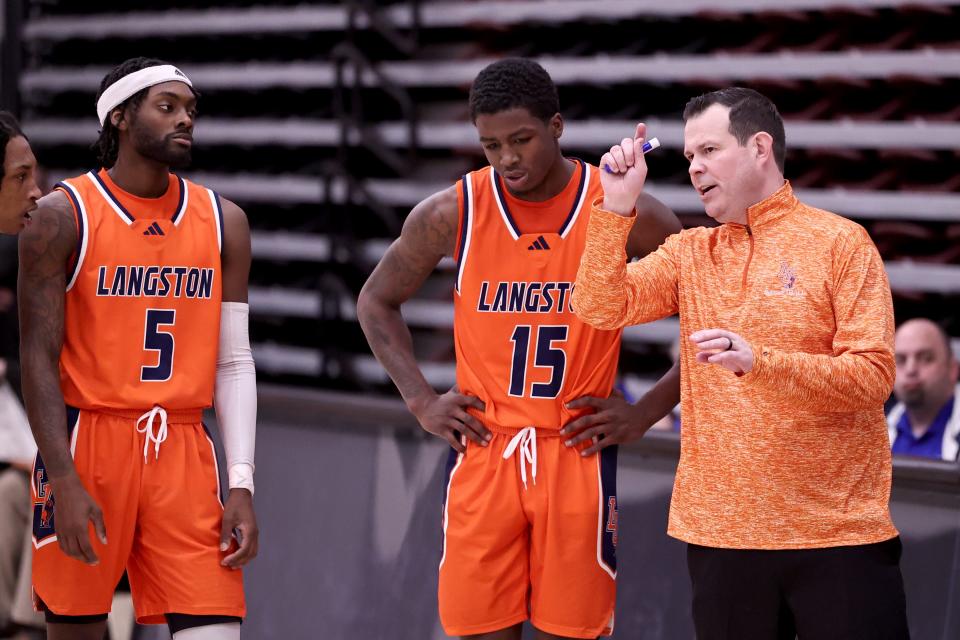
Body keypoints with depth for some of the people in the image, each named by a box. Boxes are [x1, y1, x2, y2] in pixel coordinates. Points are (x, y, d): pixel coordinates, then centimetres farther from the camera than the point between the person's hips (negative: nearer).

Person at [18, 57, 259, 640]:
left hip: (182, 450, 3)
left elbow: (234, 363, 8)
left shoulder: (223, 222, 8)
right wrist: (65, 481, -15)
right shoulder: (64, 217, -3)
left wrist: (242, 484, -1)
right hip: (88, 440, -3)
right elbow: (38, 358, -6)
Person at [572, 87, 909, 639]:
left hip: (839, 536, -4)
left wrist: (759, 361, -25)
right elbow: (601, 307, -1)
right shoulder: (690, 253, 10)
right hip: (720, 532, 4)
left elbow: (873, 375, -11)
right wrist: (618, 205, -10)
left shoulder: (840, 243, -4)